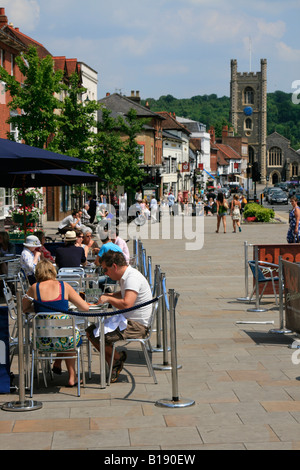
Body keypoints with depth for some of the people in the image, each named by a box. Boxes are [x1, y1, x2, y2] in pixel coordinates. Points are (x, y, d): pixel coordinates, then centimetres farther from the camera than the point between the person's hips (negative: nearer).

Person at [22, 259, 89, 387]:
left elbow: (23, 308, 11)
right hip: (64, 340, -1)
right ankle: (72, 377, 31)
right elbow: (85, 308, 3)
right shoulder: (64, 286, -2)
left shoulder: (34, 288, -1)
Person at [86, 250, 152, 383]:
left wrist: (109, 299, -17)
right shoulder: (125, 276, 12)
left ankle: (118, 357, 6)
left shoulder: (132, 278, -20)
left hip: (137, 326, -11)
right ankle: (114, 367, 6)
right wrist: (109, 295, 18)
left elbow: (126, 304, -33)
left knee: (96, 335, -19)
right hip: (128, 321, 11)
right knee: (90, 331, 6)